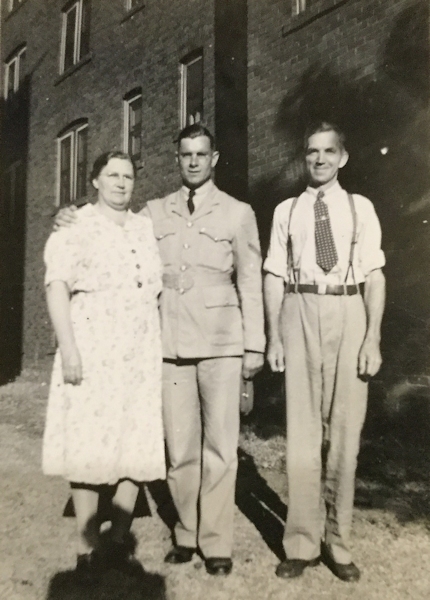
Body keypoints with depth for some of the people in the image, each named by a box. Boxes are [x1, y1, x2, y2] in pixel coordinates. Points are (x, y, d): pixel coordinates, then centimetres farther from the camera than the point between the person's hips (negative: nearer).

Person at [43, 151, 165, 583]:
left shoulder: (146, 229, 15)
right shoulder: (74, 228, 0)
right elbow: (57, 288, -8)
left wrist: (164, 349, 10)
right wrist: (68, 348, -17)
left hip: (140, 357, 5)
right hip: (92, 354, -4)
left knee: (136, 448, 6)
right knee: (90, 448, 0)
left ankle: (119, 543, 21)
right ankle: (87, 550, 15)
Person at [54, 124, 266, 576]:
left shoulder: (237, 213, 7)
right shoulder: (154, 212, 12)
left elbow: (251, 282, 5)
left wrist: (255, 345, 1)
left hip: (220, 340, -2)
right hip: (171, 341, 2)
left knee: (219, 445, 3)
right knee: (179, 446, 9)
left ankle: (216, 542, 17)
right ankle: (186, 534, 25)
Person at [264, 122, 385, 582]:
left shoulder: (360, 208, 8)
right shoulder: (286, 211, 10)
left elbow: (374, 275, 3)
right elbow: (274, 276, 6)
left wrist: (373, 339, -6)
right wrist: (274, 337, -1)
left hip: (348, 313, 0)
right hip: (301, 313, 0)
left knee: (345, 430, 6)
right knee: (302, 430, 3)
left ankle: (337, 543, 22)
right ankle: (302, 544, 16)